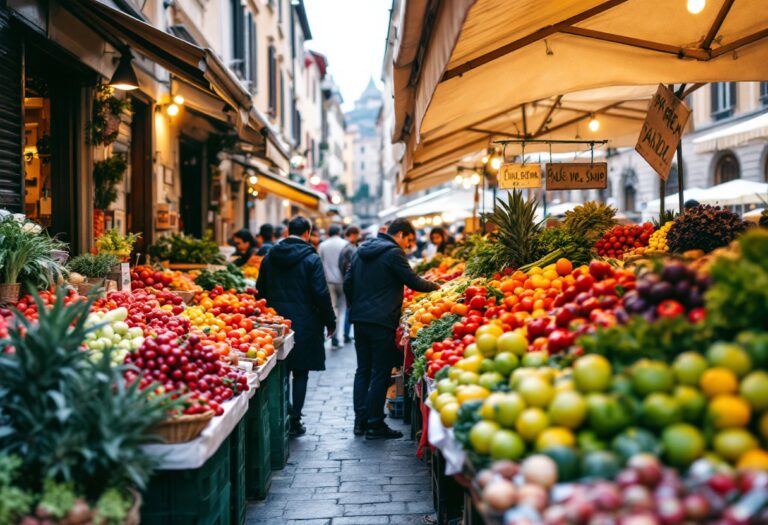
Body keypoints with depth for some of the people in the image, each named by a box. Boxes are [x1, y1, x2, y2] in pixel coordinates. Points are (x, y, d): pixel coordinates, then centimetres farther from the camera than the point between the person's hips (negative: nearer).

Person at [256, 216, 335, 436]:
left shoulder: (270, 257, 5)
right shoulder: (311, 259, -9)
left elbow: (260, 290, 10)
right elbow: (321, 294, -12)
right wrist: (330, 321, -2)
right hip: (304, 324, -4)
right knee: (300, 374, 4)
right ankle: (294, 421, 6)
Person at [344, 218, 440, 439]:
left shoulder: (361, 251, 14)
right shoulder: (393, 253, -10)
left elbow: (347, 284, 15)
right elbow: (413, 282, -9)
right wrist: (435, 286, 7)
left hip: (360, 319, 8)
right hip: (382, 321, -8)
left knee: (363, 370, 13)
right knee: (381, 373, -1)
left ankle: (360, 421, 14)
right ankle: (374, 425, 1)